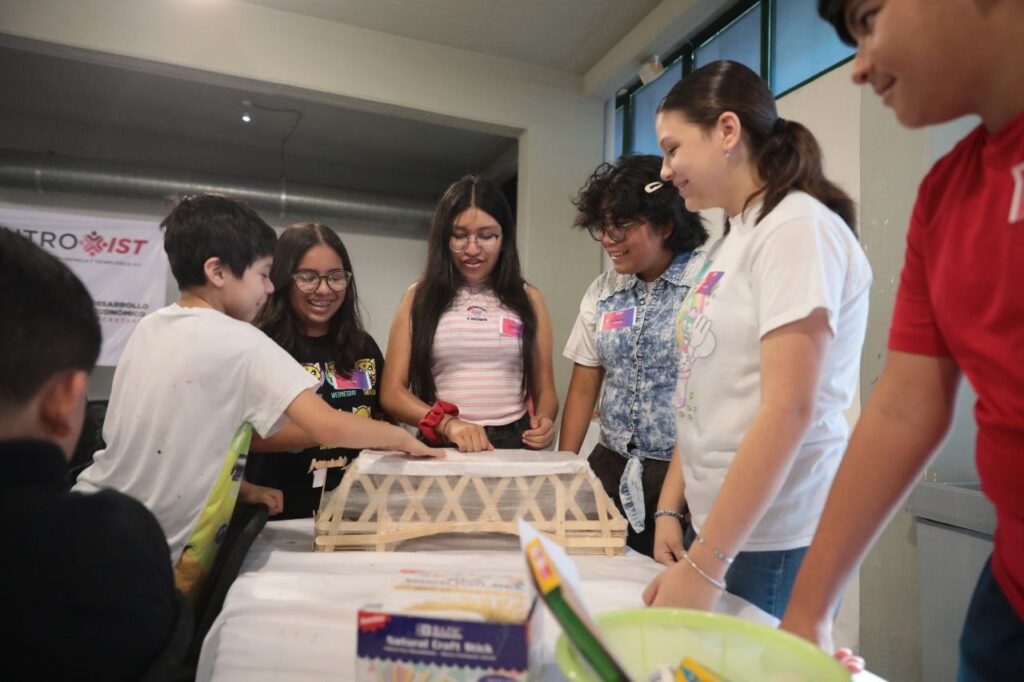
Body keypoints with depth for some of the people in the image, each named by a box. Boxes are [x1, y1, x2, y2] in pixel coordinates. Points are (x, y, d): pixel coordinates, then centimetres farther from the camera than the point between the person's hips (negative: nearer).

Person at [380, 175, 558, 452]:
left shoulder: (528, 298, 9)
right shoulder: (419, 297, 5)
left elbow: (544, 388, 12)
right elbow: (392, 391, 1)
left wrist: (544, 420, -9)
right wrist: (447, 423, -15)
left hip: (514, 444, 0)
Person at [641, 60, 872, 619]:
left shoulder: (797, 227, -13)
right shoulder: (733, 239, 11)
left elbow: (789, 411, -21)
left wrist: (706, 565, -19)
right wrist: (670, 508, 8)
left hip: (772, 544, -7)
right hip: (718, 529, 7)